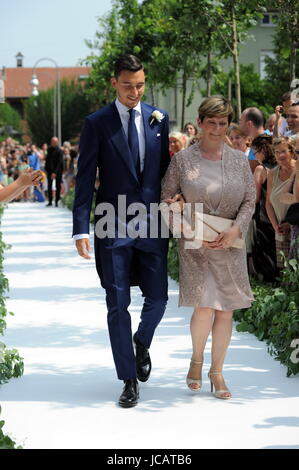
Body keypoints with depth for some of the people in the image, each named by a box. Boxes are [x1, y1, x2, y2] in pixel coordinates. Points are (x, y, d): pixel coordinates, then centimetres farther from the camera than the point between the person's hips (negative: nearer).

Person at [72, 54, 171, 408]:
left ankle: (142, 343, 37)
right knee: (118, 305, 2)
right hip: (114, 226, -2)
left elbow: (166, 169, 12)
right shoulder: (96, 123, -2)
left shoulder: (159, 119, 7)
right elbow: (85, 179, -4)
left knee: (157, 298, 4)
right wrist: (81, 229, -11)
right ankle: (129, 381, 12)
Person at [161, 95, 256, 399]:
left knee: (225, 311, 4)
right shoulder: (182, 159, 0)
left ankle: (217, 371, 19)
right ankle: (197, 360, 18)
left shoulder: (238, 160, 6)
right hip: (195, 247, -2)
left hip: (230, 246, 3)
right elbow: (167, 200, 0)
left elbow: (250, 200, 5)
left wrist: (235, 230, -12)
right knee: (204, 309, -11)